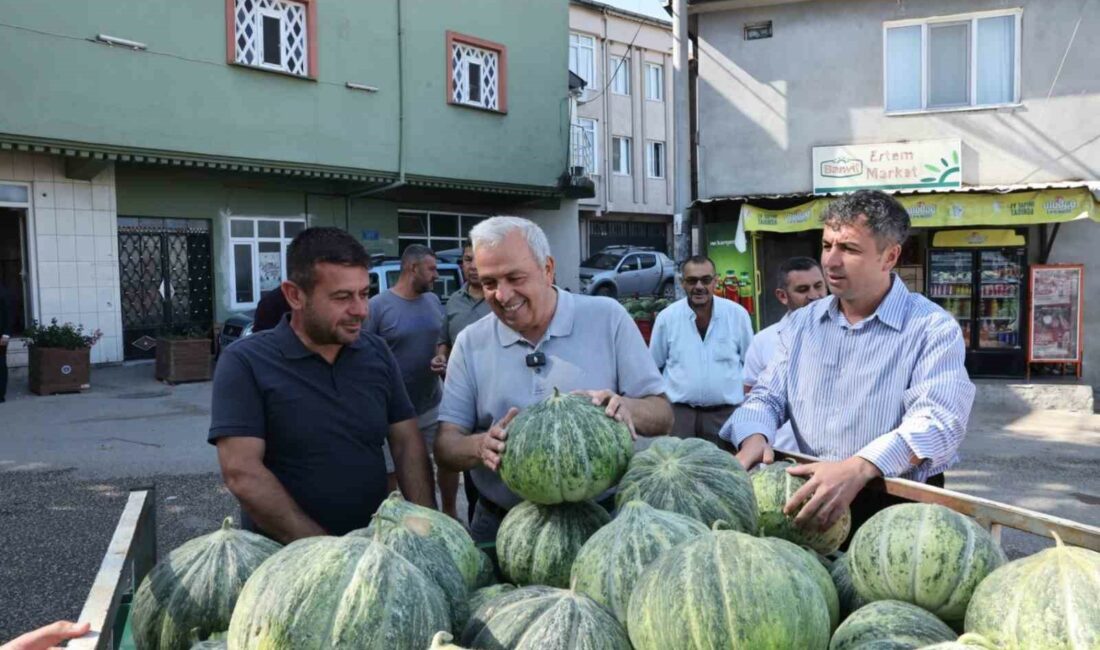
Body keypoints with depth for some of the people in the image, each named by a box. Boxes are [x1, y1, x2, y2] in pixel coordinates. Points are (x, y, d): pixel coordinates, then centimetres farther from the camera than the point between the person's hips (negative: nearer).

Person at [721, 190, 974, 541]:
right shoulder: (801, 323, 13)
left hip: (900, 506, -3)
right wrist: (754, 437, -13)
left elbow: (939, 419, -18)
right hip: (813, 499, 4)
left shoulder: (932, 328, -5)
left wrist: (858, 469, -35)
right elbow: (768, 396, 12)